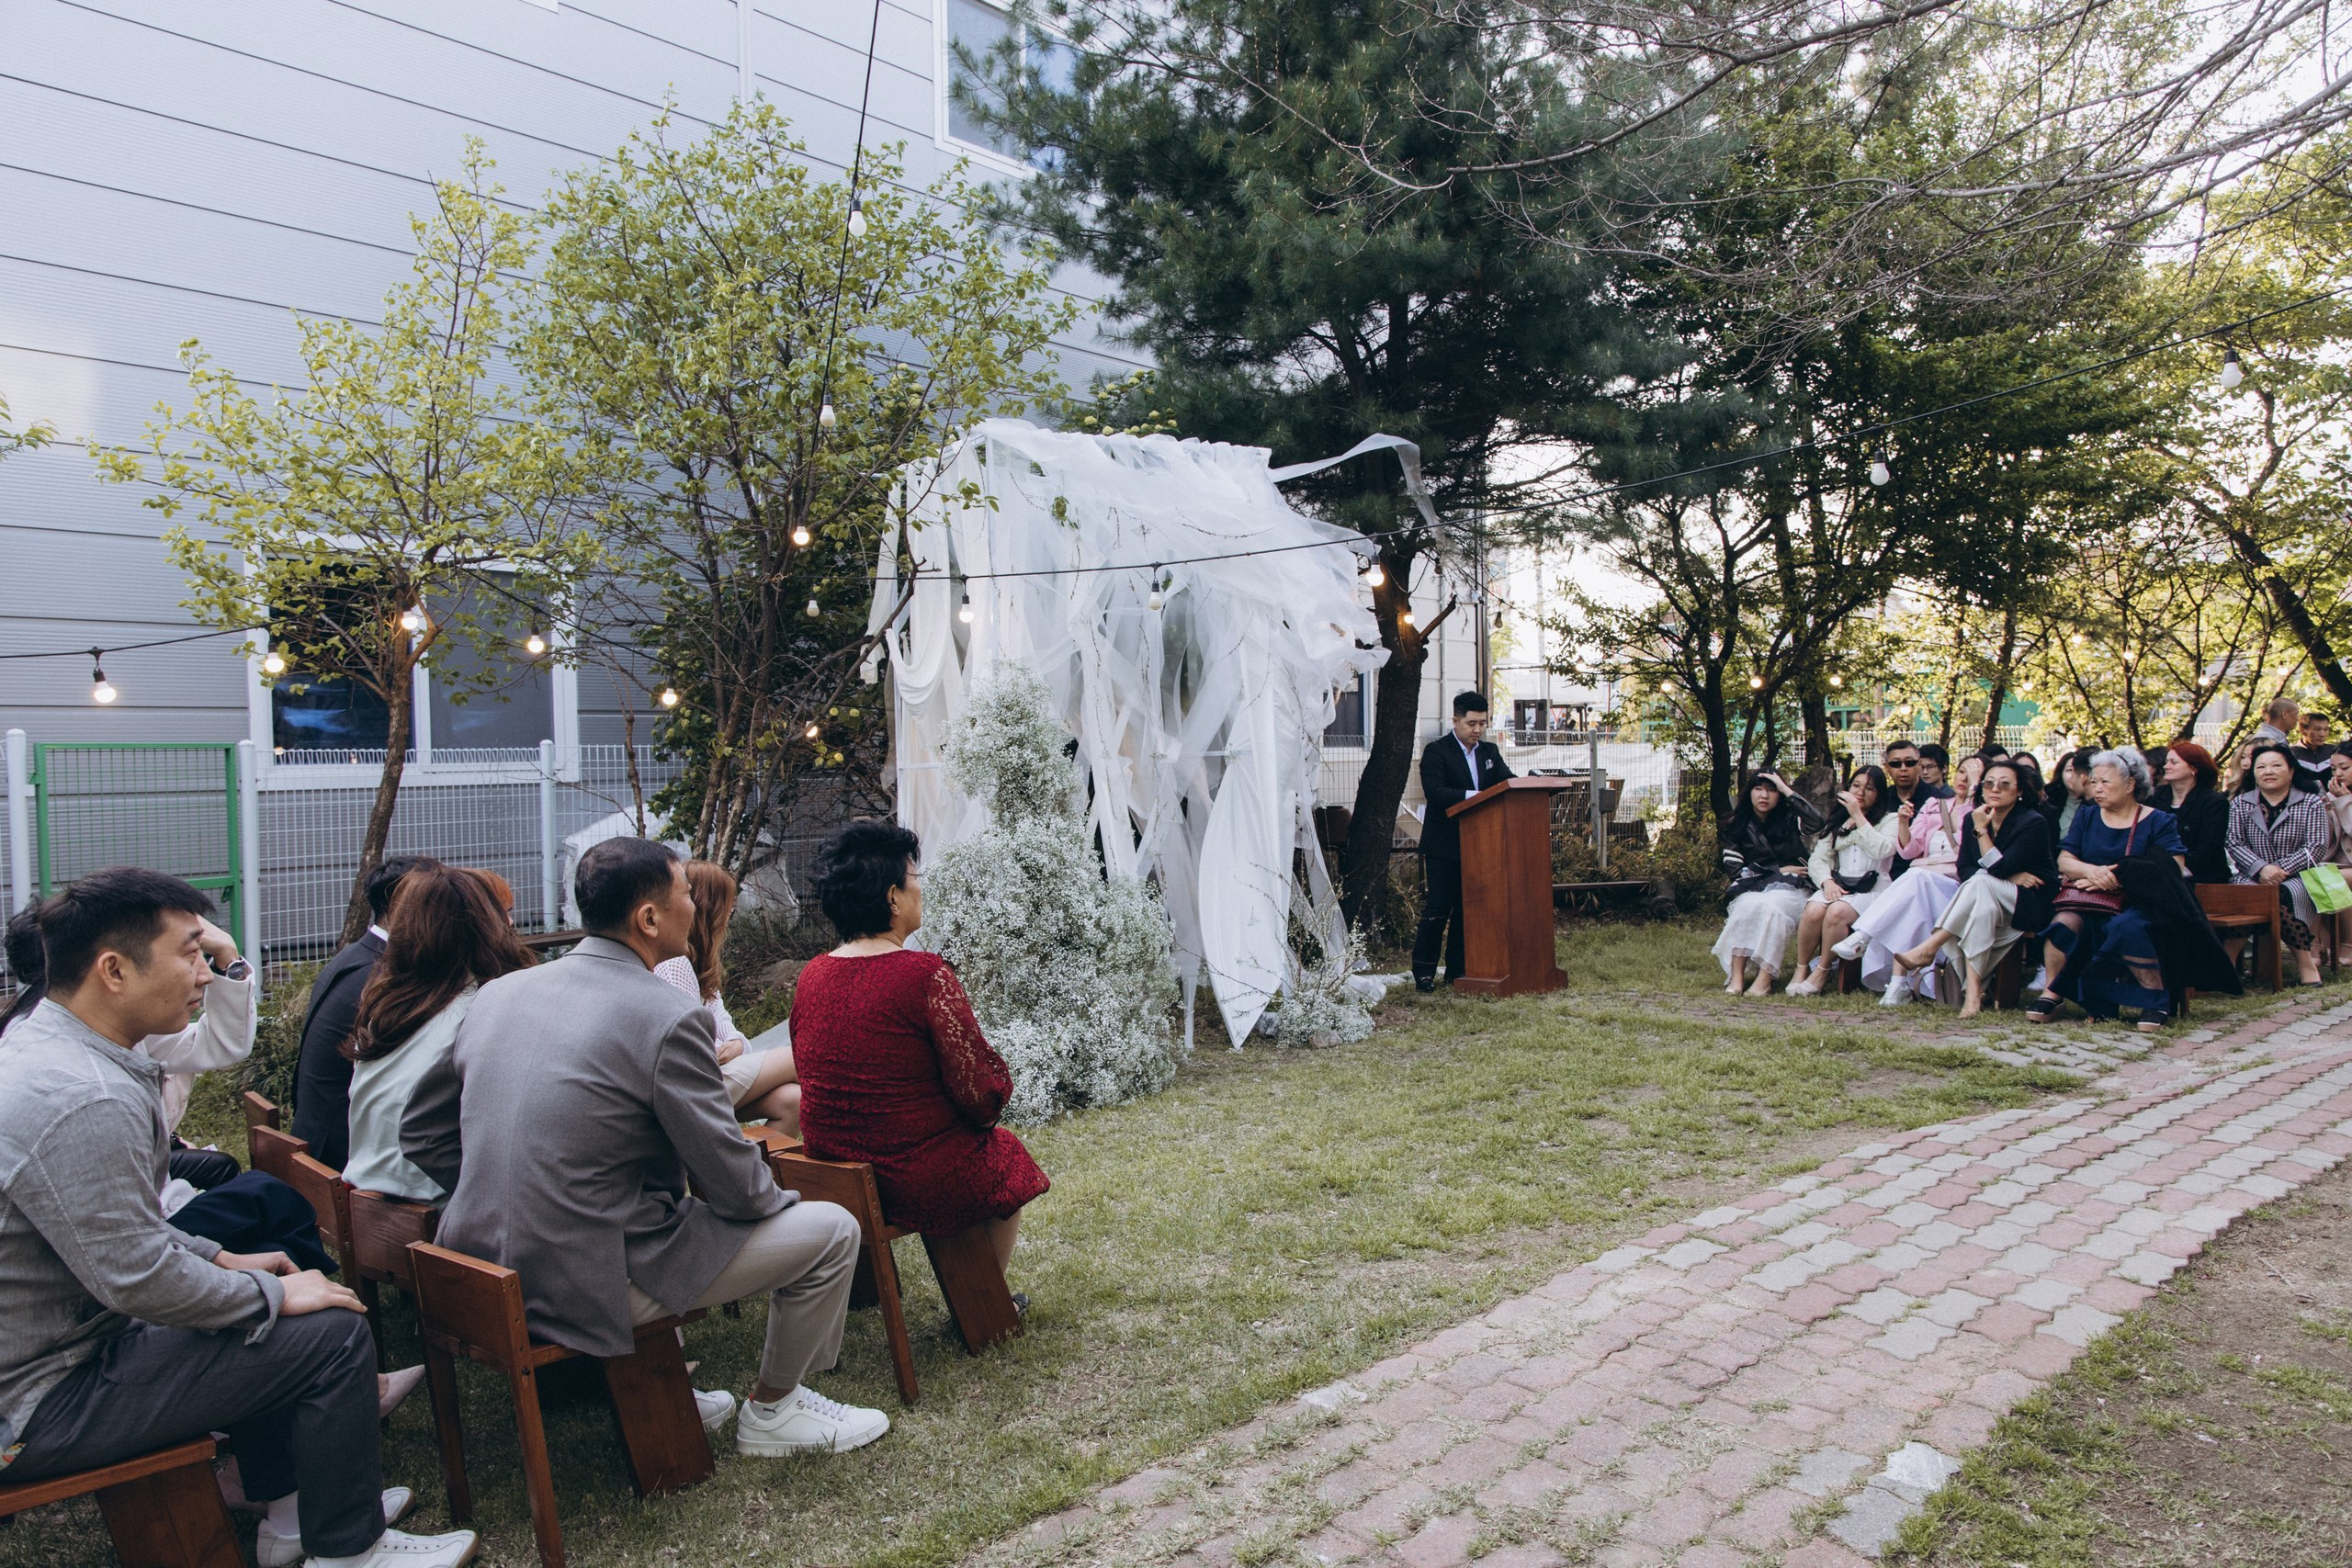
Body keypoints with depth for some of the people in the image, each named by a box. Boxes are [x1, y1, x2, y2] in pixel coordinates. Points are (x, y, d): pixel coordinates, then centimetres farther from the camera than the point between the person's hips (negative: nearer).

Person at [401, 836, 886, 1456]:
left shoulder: (499, 992, 3)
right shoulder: (668, 1019, -19)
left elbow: (421, 1133, 13)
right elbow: (734, 1186, -13)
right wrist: (778, 1198, 8)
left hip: (482, 1272, 8)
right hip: (594, 1283, -8)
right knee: (831, 1230, 3)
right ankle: (773, 1409, 23)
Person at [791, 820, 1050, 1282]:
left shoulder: (811, 975, -2)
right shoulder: (927, 975, -21)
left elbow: (811, 1071, 11)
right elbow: (981, 1095, -17)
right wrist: (994, 1093, 5)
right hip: (918, 1182, -7)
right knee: (1006, 1155, 23)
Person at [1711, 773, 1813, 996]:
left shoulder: (1790, 819, 7)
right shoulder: (1737, 827, 9)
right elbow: (1735, 869, 2)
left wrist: (1786, 789, -11)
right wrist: (1777, 871, -6)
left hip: (1791, 888, -1)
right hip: (1753, 888, 1)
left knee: (1772, 906, -35)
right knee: (1748, 907, -34)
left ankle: (1765, 979, -39)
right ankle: (1736, 976, -38)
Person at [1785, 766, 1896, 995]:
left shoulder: (1889, 820, 8)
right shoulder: (1837, 823, 21)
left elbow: (1881, 850, -15)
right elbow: (1818, 859, 10)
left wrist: (1858, 816, -12)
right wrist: (1827, 882, -11)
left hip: (1872, 889, -4)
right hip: (1838, 886, 4)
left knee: (1837, 912, -35)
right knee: (1813, 911, -30)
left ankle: (1822, 972, -18)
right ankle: (1802, 969, -15)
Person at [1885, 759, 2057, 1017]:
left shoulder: (2034, 823, -12)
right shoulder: (1973, 819, 4)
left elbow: (1998, 869, -21)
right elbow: (1964, 870, -2)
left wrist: (1981, 831, -20)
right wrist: (2011, 876, -15)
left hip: (2033, 903, -4)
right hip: (1990, 900, 4)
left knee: (1980, 884, -33)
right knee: (1983, 906, -34)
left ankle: (1929, 948, -38)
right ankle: (1973, 991, -44)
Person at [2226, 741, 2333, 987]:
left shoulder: (2312, 803, 7)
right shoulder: (2240, 804, 13)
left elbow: (2317, 846, -3)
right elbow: (2235, 843, 2)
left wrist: (2281, 870, -17)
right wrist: (2261, 868, -16)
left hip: (2296, 876, -1)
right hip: (2253, 876, 2)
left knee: (2283, 895, -35)